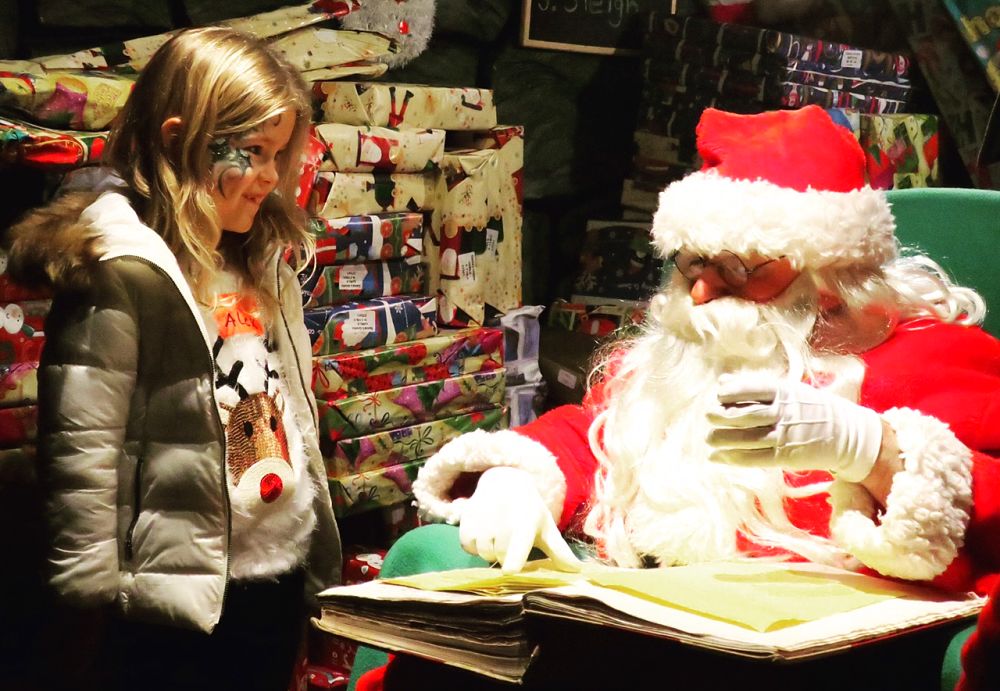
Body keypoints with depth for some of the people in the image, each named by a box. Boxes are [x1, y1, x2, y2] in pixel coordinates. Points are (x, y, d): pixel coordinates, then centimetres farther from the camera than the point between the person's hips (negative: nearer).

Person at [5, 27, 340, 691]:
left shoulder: (263, 261, 10)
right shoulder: (118, 273, -16)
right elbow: (81, 449, -17)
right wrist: (94, 594, -16)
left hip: (283, 582, 8)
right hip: (185, 598, -8)